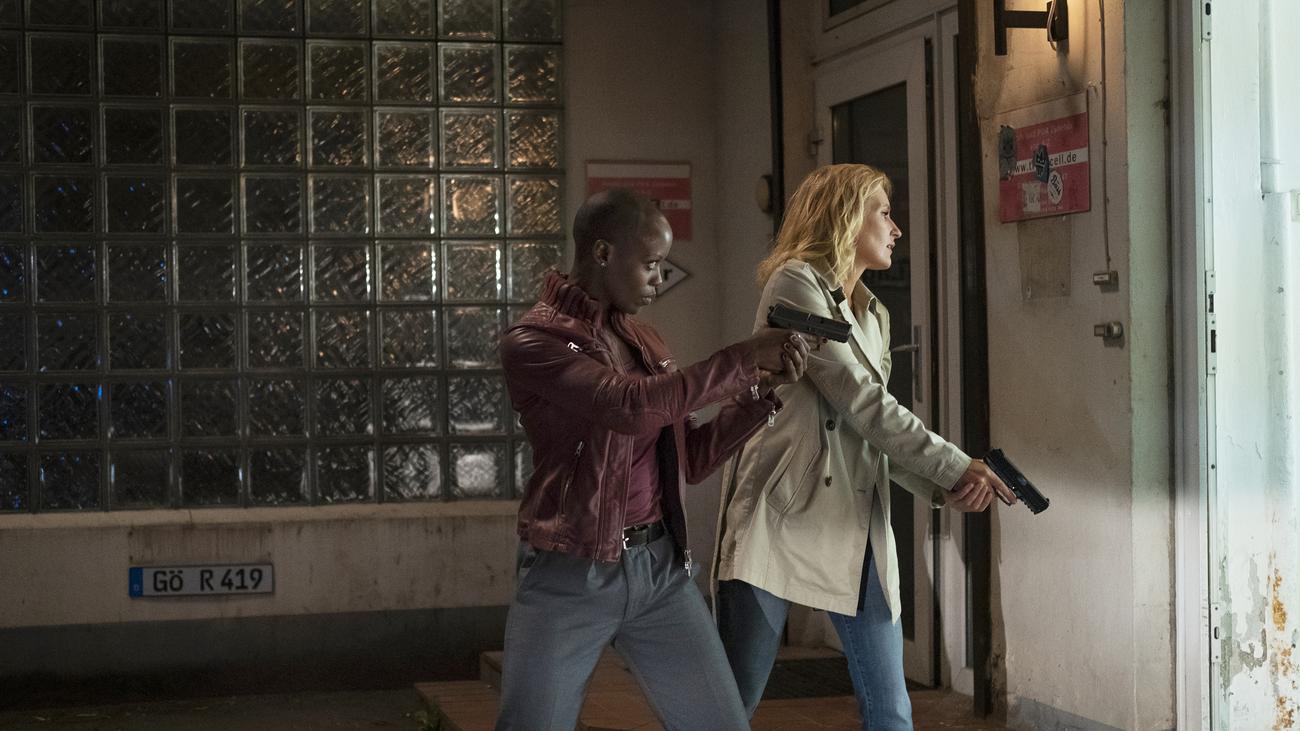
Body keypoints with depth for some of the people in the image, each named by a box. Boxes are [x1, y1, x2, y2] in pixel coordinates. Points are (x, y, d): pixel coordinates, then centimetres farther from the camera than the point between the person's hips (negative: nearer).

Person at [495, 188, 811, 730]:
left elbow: (690, 460, 14)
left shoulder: (645, 341, 12)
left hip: (661, 566, 6)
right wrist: (742, 358, -19)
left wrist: (763, 389, 0)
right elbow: (632, 406, -25)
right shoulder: (531, 341, -9)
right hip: (570, 577, -5)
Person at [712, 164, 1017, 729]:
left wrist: (943, 486, -3)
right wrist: (955, 467, -9)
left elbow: (871, 427, 13)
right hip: (783, 515, -7)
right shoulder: (794, 284, -6)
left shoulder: (873, 315, 19)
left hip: (857, 525, 8)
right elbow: (859, 402, -12)